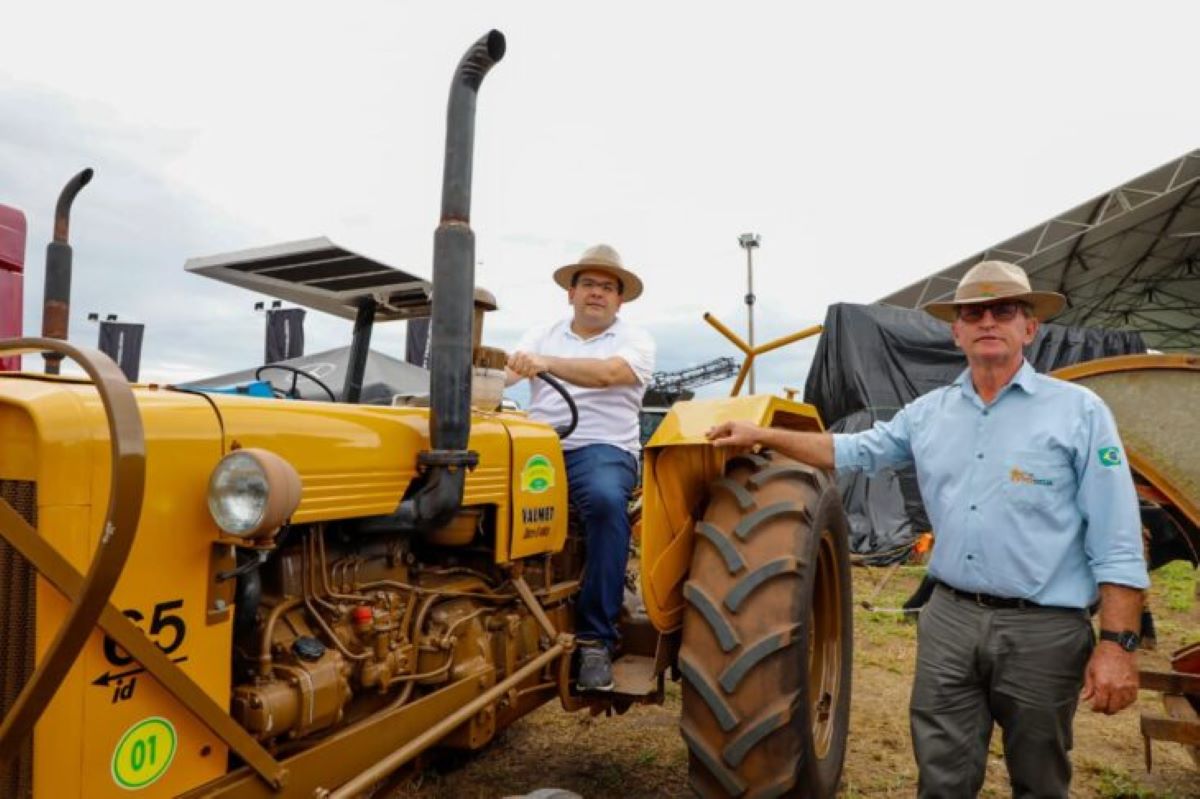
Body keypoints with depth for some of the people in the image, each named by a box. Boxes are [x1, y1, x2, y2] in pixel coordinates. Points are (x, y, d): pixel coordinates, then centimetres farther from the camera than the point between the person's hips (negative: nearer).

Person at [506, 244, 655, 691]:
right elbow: (507, 370, 0)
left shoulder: (635, 340, 6)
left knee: (606, 501, -36)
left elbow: (607, 373, -16)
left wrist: (547, 363, -30)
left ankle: (595, 638, -24)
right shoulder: (542, 334, 17)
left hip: (601, 449, -3)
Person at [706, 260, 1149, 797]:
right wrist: (762, 436, 9)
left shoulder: (1079, 410, -5)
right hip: (949, 620, 3)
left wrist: (1117, 643, -12)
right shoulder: (928, 413, 7)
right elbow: (852, 450, 16)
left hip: (1044, 630, -3)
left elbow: (1117, 543, -7)